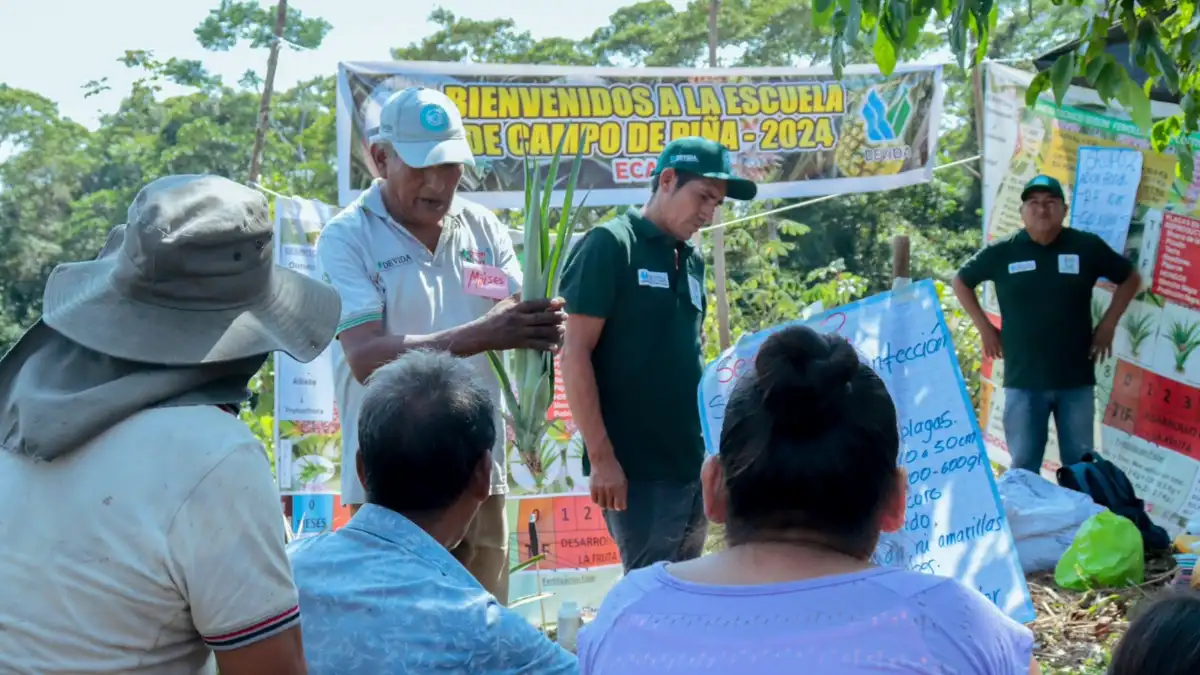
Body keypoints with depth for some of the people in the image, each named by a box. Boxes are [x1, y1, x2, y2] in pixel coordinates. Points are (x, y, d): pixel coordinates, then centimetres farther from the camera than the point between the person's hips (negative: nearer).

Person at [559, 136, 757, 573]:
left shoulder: (692, 260, 13)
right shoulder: (609, 245, -8)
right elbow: (575, 354, -13)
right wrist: (601, 457, -16)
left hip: (691, 465, 7)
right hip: (636, 468, -7)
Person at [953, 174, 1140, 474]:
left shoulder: (1087, 246, 0)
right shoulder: (1002, 252, -1)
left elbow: (1130, 278, 15)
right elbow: (961, 282, 14)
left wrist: (1107, 325, 6)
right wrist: (985, 328, 7)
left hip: (1076, 379, 1)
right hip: (1023, 380, -1)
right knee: (1023, 467, 4)